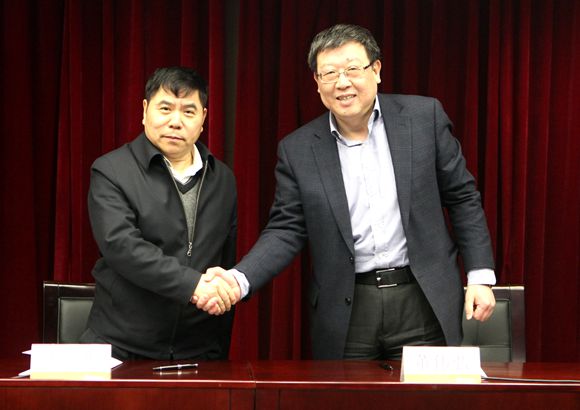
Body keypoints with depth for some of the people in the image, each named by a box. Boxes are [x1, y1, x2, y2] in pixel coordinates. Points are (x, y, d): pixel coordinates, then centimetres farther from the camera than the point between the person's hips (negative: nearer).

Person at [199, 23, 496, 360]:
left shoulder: (423, 116, 0)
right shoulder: (298, 150, 2)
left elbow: (463, 198, 5)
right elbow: (286, 231, 1)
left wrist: (481, 277, 0)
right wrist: (239, 279, -16)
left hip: (422, 304, 0)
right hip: (346, 315, 1)